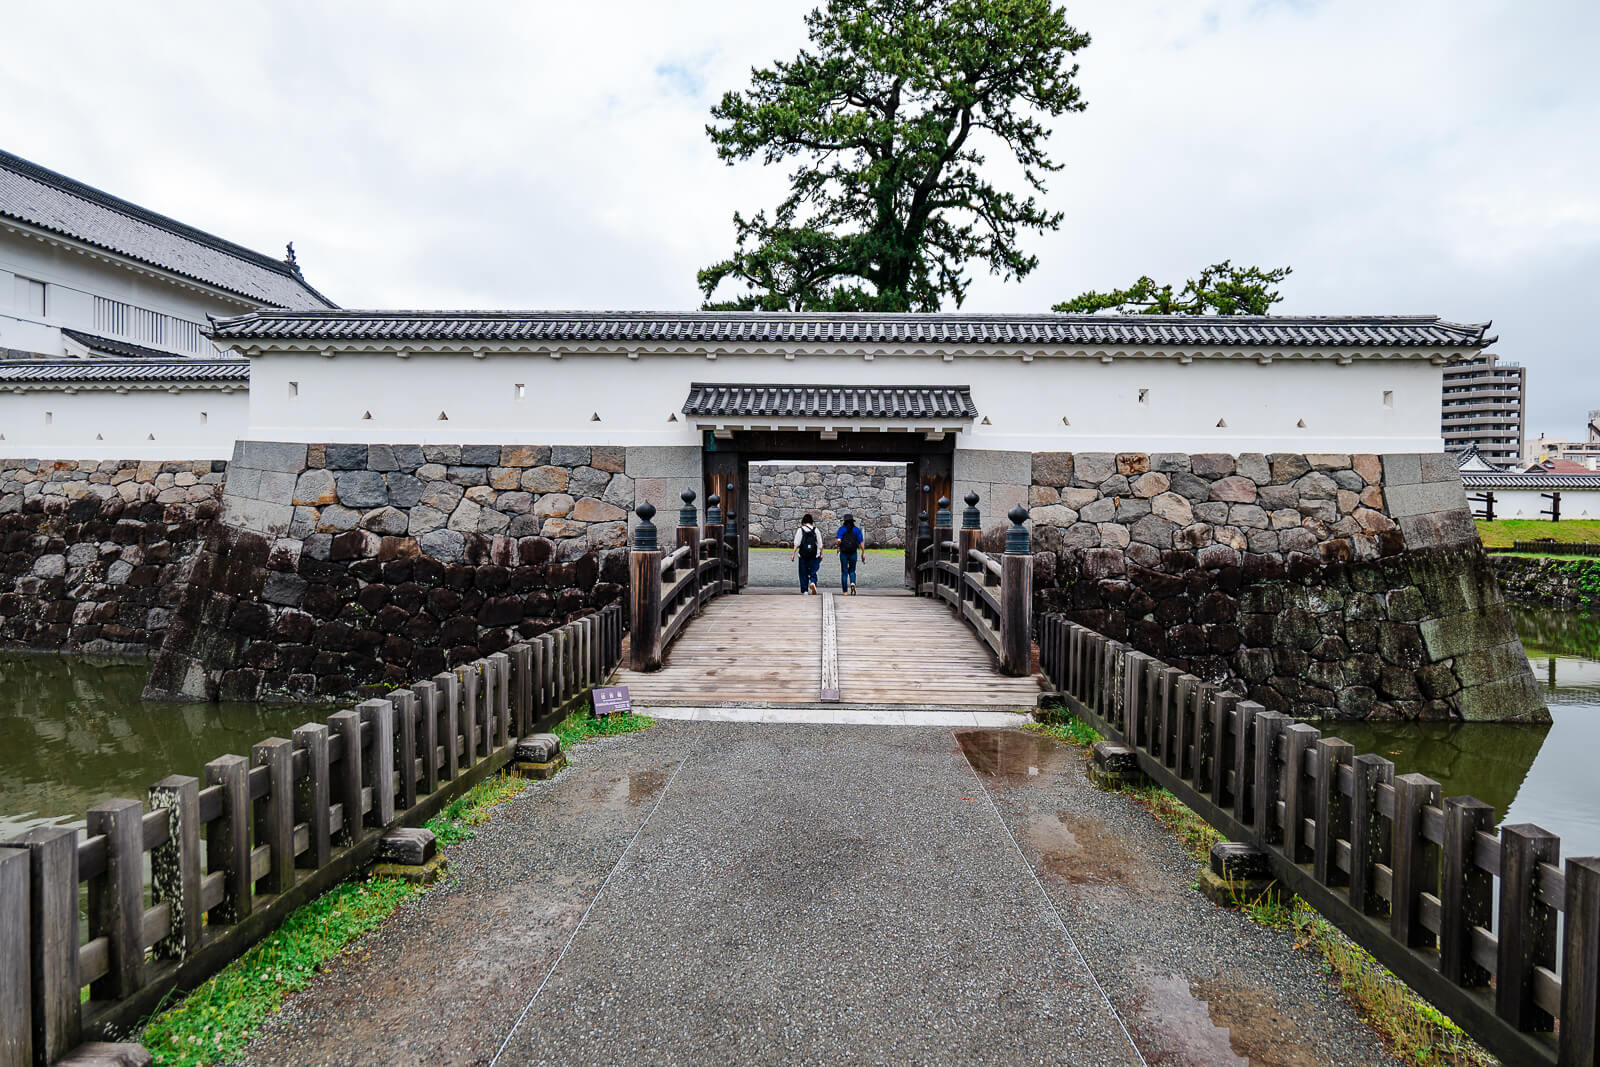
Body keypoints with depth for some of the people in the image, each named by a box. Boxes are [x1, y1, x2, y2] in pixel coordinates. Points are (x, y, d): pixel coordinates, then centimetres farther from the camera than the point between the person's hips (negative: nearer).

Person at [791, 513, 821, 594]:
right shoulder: (816, 530, 3)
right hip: (814, 556, 0)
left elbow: (796, 544, -7)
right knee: (813, 573, 7)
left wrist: (793, 554, -5)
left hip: (803, 556, 0)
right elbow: (820, 544, 4)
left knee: (803, 574, 8)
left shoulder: (800, 530, -1)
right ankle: (813, 583, -21)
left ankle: (805, 590, 10)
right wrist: (821, 555, 14)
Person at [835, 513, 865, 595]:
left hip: (844, 553, -1)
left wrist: (838, 547, 3)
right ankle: (852, 583, -14)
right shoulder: (857, 529, 2)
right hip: (853, 553, 1)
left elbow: (838, 540, -16)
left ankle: (845, 591, 5)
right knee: (852, 571, 16)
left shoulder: (842, 528, -2)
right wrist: (863, 552, 2)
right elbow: (861, 542, -5)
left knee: (844, 572, 7)